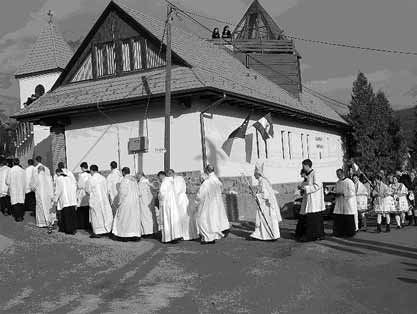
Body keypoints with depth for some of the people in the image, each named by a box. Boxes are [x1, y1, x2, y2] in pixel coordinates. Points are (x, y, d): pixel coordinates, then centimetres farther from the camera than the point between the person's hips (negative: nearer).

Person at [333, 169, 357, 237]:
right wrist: (335, 193, -4)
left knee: (349, 219, -4)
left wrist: (342, 194, -21)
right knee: (337, 218, 0)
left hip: (348, 203, -6)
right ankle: (339, 232, 9)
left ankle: (350, 232, 8)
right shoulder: (337, 183, 13)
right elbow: (335, 191, 20)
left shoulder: (349, 182, -9)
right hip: (339, 203, 6)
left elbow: (352, 193, -14)